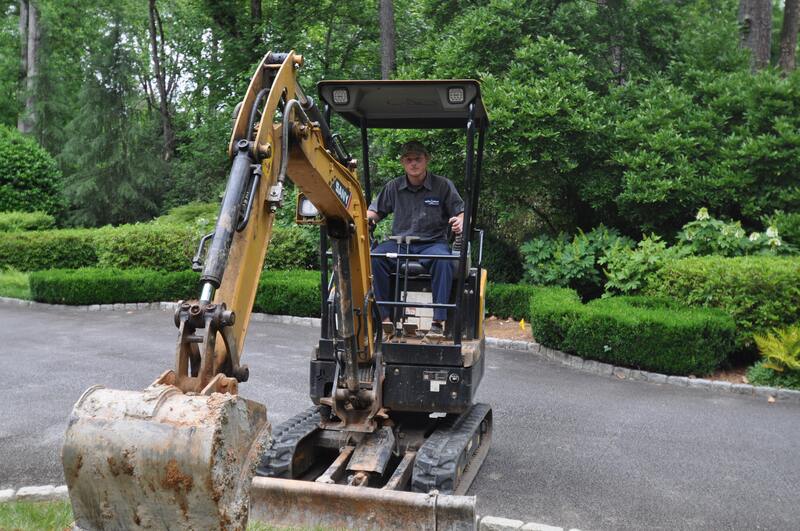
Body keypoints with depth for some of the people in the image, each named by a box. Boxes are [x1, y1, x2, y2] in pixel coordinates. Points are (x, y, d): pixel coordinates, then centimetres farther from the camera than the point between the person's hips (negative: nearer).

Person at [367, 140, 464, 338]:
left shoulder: (443, 185, 7)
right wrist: (365, 218, -6)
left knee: (443, 260, -37)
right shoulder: (393, 187, 14)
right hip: (399, 243, 2)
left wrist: (460, 221, -18)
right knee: (374, 258, -29)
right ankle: (385, 317, -27)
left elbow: (462, 212, 6)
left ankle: (438, 321, -36)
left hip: (432, 243, -2)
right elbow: (375, 211, 18)